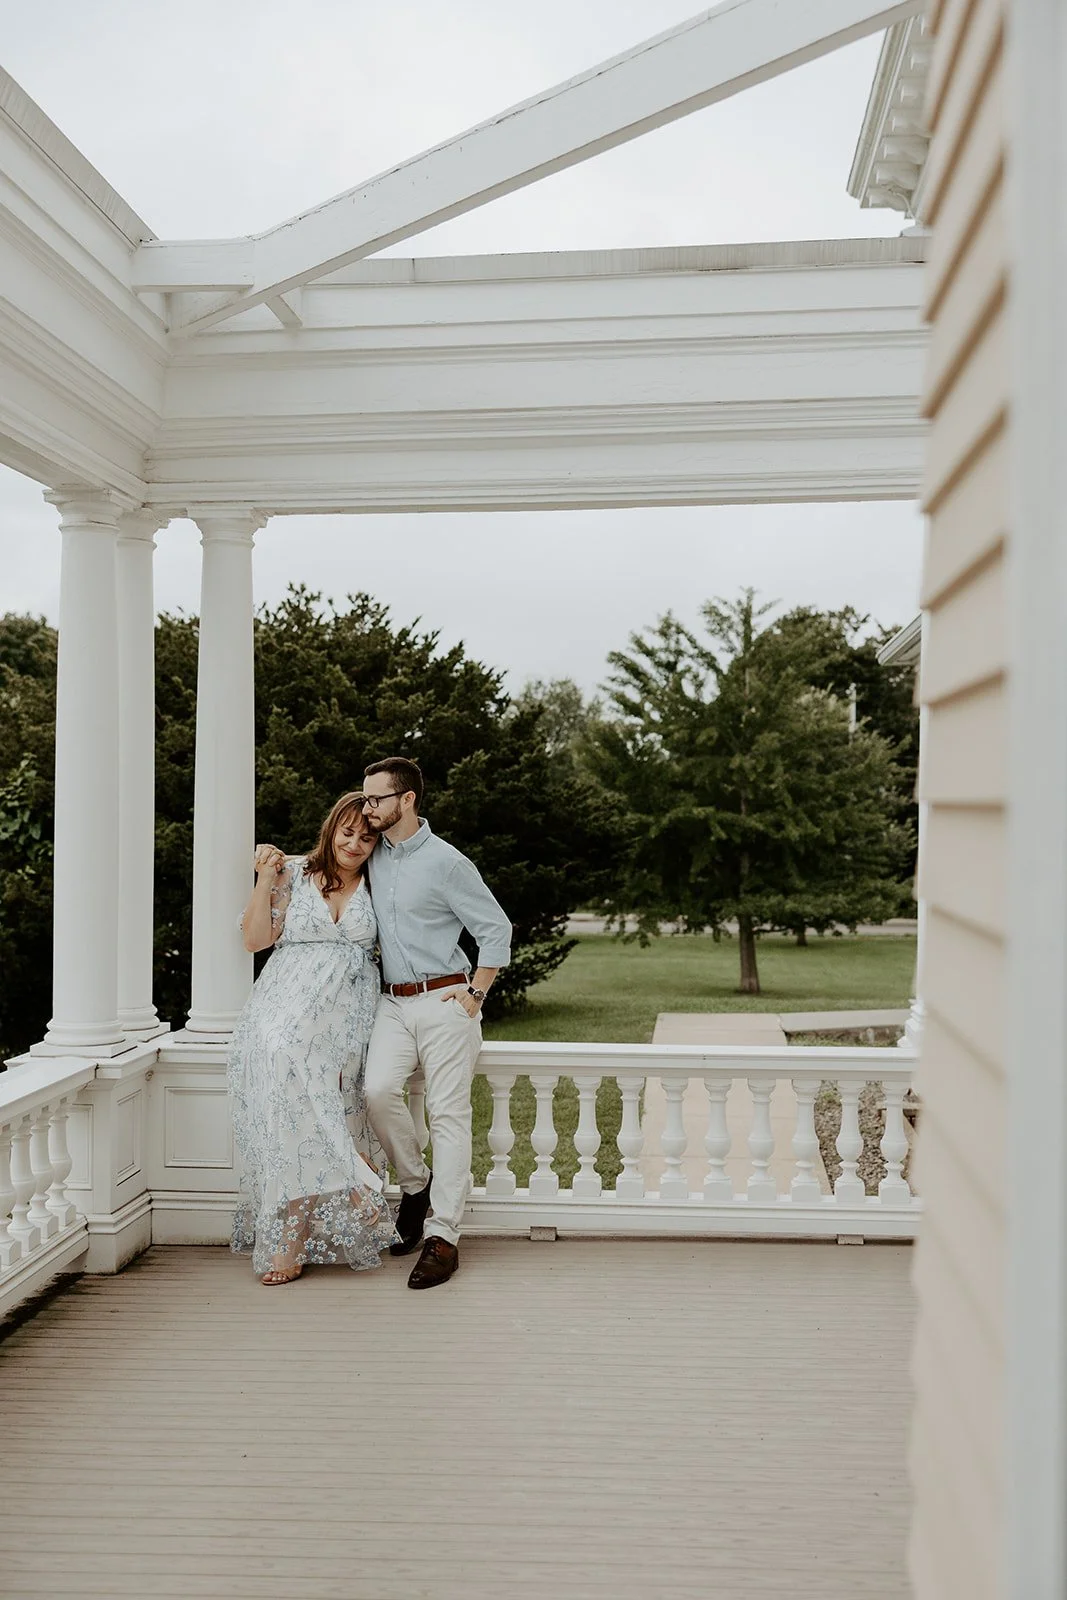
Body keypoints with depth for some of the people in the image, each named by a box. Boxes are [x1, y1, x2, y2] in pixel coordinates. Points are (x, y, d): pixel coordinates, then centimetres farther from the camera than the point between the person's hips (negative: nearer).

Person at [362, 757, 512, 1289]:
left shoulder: (446, 863, -8)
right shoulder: (376, 855, 11)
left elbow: (496, 930, -4)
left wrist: (475, 994, -8)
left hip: (444, 1001, -5)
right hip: (393, 1002, 5)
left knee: (448, 1115, -5)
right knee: (379, 1090, -17)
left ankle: (443, 1236, -1)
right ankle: (415, 1184, 8)